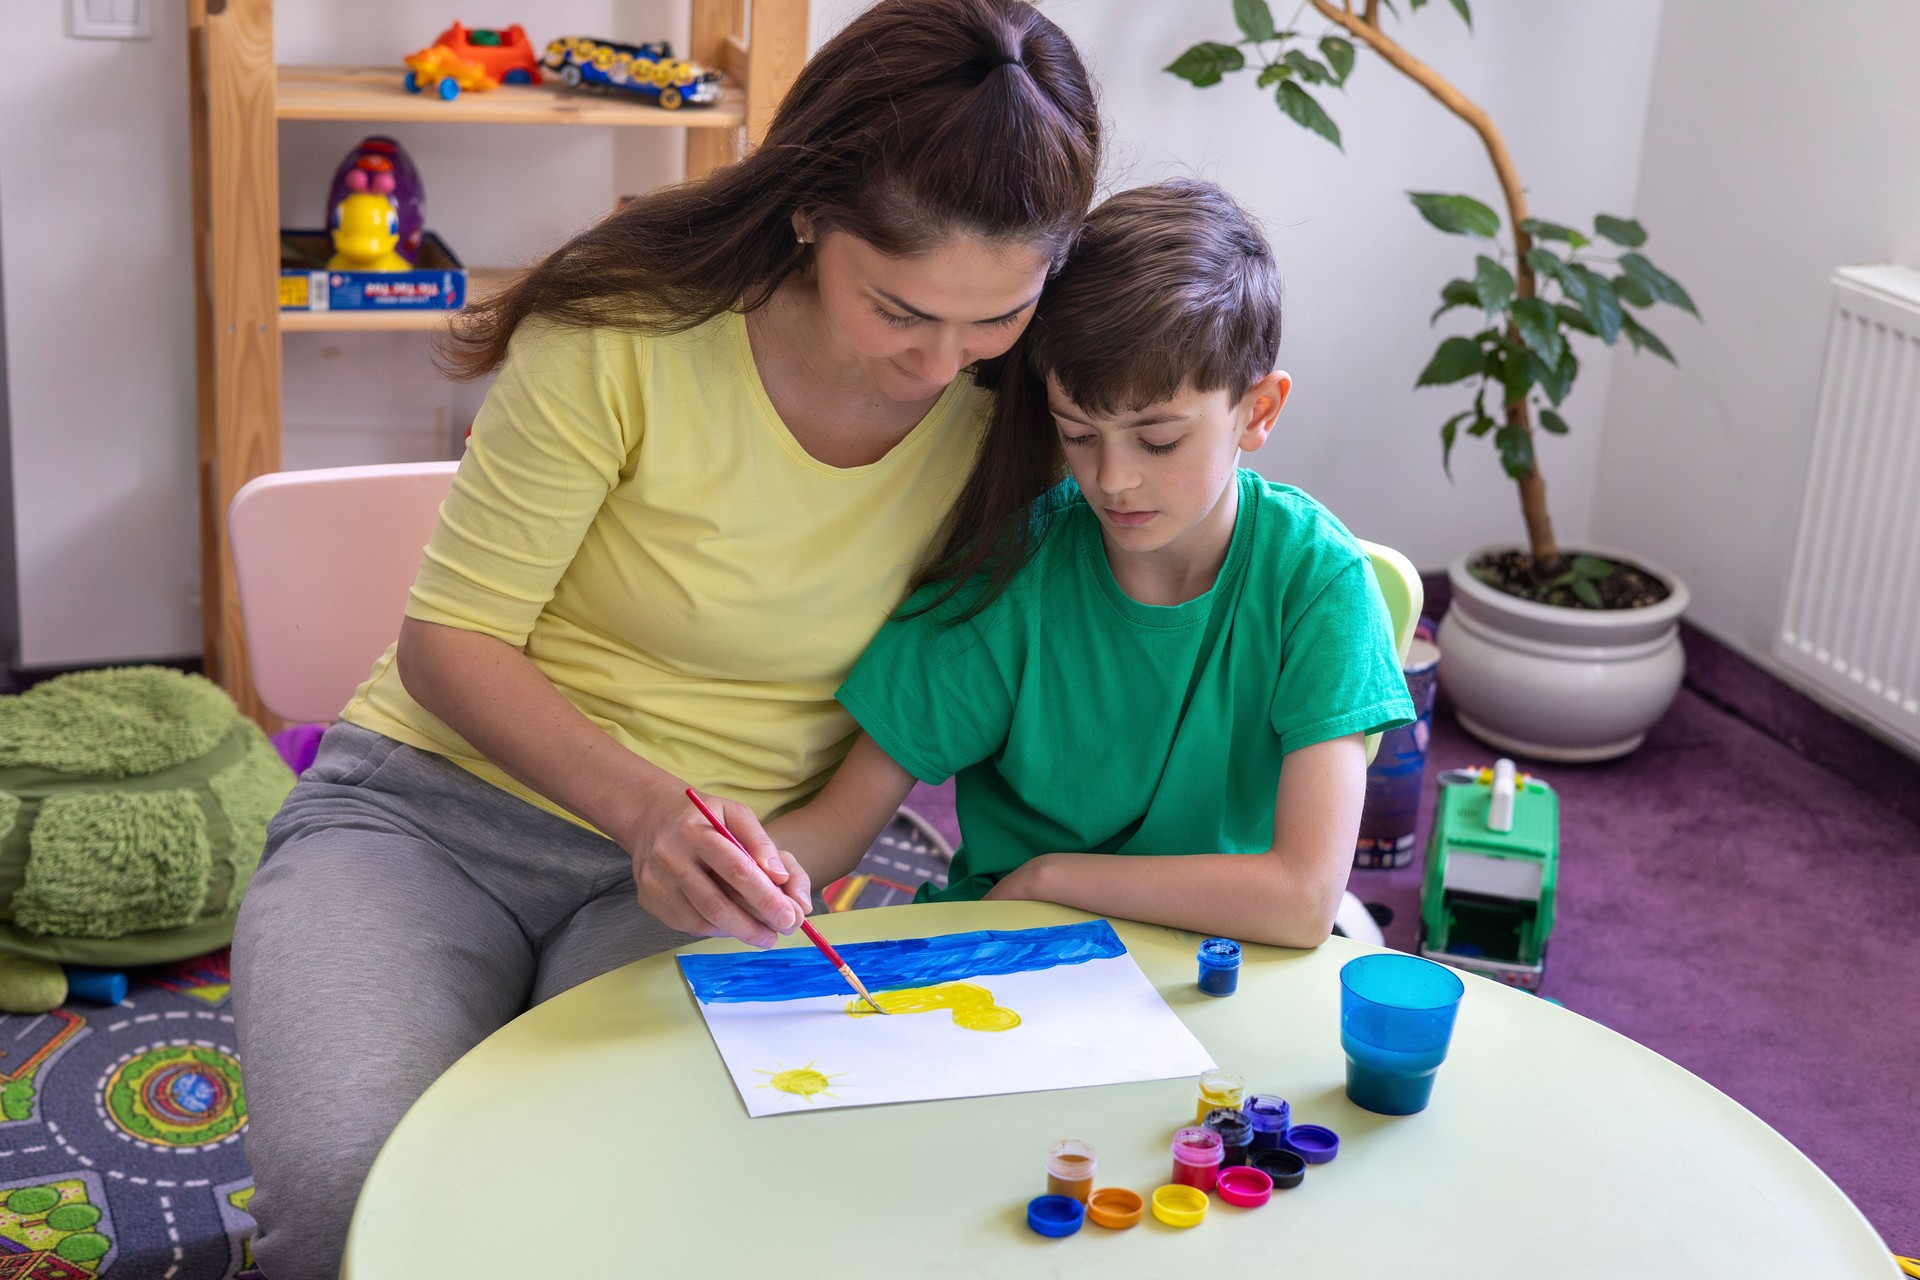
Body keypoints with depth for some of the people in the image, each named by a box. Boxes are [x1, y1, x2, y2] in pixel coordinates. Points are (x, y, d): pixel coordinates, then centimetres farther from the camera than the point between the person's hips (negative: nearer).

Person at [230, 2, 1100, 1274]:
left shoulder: (1008, 405, -7)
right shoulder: (626, 333, -17)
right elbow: (448, 642, -11)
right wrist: (646, 805, -29)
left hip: (694, 877, 2)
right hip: (435, 808, -1)